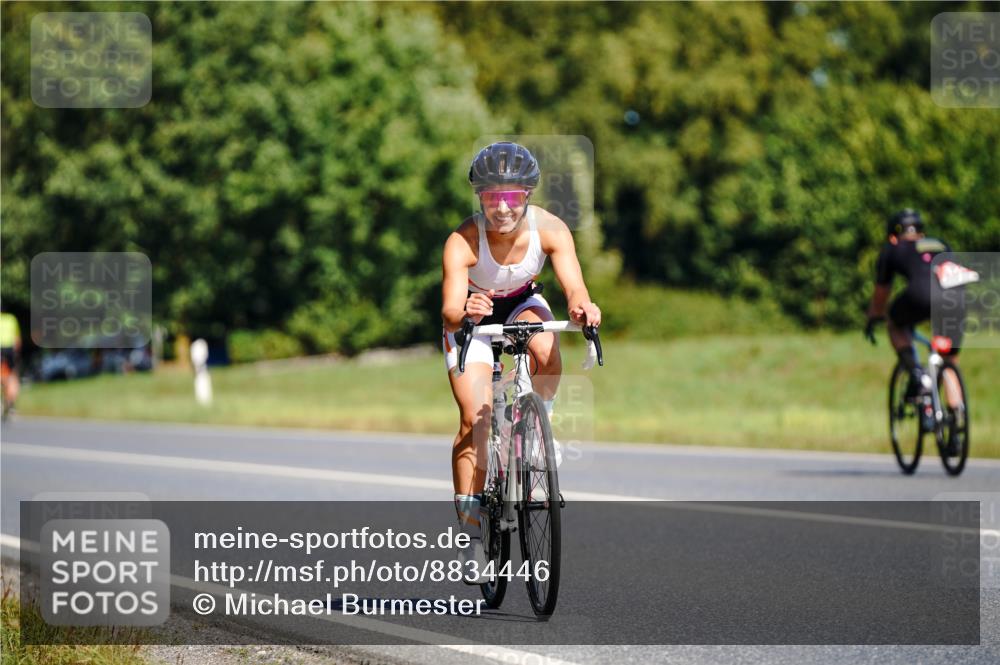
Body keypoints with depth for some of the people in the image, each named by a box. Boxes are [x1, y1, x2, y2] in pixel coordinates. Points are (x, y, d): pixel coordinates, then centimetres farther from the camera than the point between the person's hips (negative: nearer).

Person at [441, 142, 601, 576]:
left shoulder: (550, 229, -27)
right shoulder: (462, 242, -34)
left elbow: (573, 285, -36)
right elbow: (450, 310, -41)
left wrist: (581, 305, -60)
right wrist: (462, 313, -65)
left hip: (522, 304, 2)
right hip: (473, 318, -2)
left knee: (546, 351, -34)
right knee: (474, 418, -15)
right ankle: (471, 528, -6)